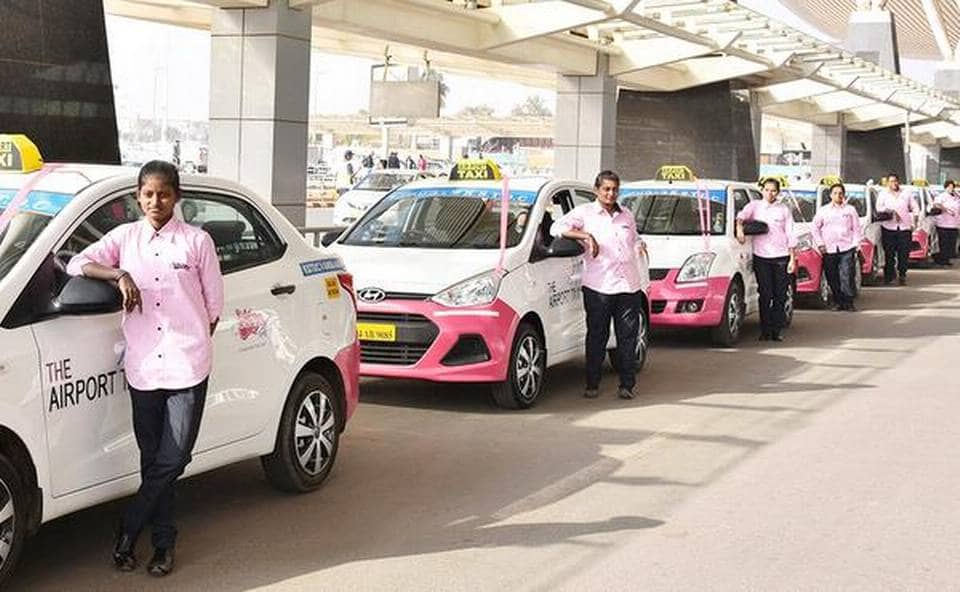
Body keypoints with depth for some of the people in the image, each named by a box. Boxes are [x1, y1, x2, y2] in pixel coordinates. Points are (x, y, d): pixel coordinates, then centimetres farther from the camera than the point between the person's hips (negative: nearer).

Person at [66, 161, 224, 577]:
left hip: (187, 367, -2)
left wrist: (193, 343, 5)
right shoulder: (125, 237, 8)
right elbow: (77, 264, 0)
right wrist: (119, 275, -12)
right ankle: (163, 542, 19)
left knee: (171, 460, -4)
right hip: (142, 368, 2)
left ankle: (128, 532, 11)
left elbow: (214, 306, 7)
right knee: (154, 461, 8)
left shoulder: (197, 242, 2)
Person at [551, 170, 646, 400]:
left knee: (628, 337, 3)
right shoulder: (585, 212, 5)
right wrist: (586, 236, -13)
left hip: (629, 286, 4)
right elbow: (557, 228, -6)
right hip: (598, 287, -4)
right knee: (597, 337, 0)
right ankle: (592, 385, 9)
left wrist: (640, 247, 12)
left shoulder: (626, 216, 20)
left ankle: (627, 385, 9)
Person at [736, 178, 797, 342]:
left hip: (781, 257, 1)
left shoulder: (784, 210, 11)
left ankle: (777, 330, 8)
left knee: (780, 296, 1)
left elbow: (790, 235, 10)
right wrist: (739, 228, -31)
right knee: (765, 295, -3)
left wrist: (792, 258, 4)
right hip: (761, 256, -1)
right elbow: (741, 216, -10)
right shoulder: (755, 206, 9)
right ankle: (765, 330, 3)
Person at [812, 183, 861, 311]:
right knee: (833, 279, 2)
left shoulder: (850, 210, 9)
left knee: (847, 277, -11)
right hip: (829, 250, 1)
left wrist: (855, 245, 0)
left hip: (847, 249, -1)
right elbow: (815, 227, 15)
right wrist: (820, 243, 5)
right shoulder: (823, 211, 10)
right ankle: (838, 302, 12)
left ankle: (849, 302, -3)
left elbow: (856, 229, 10)